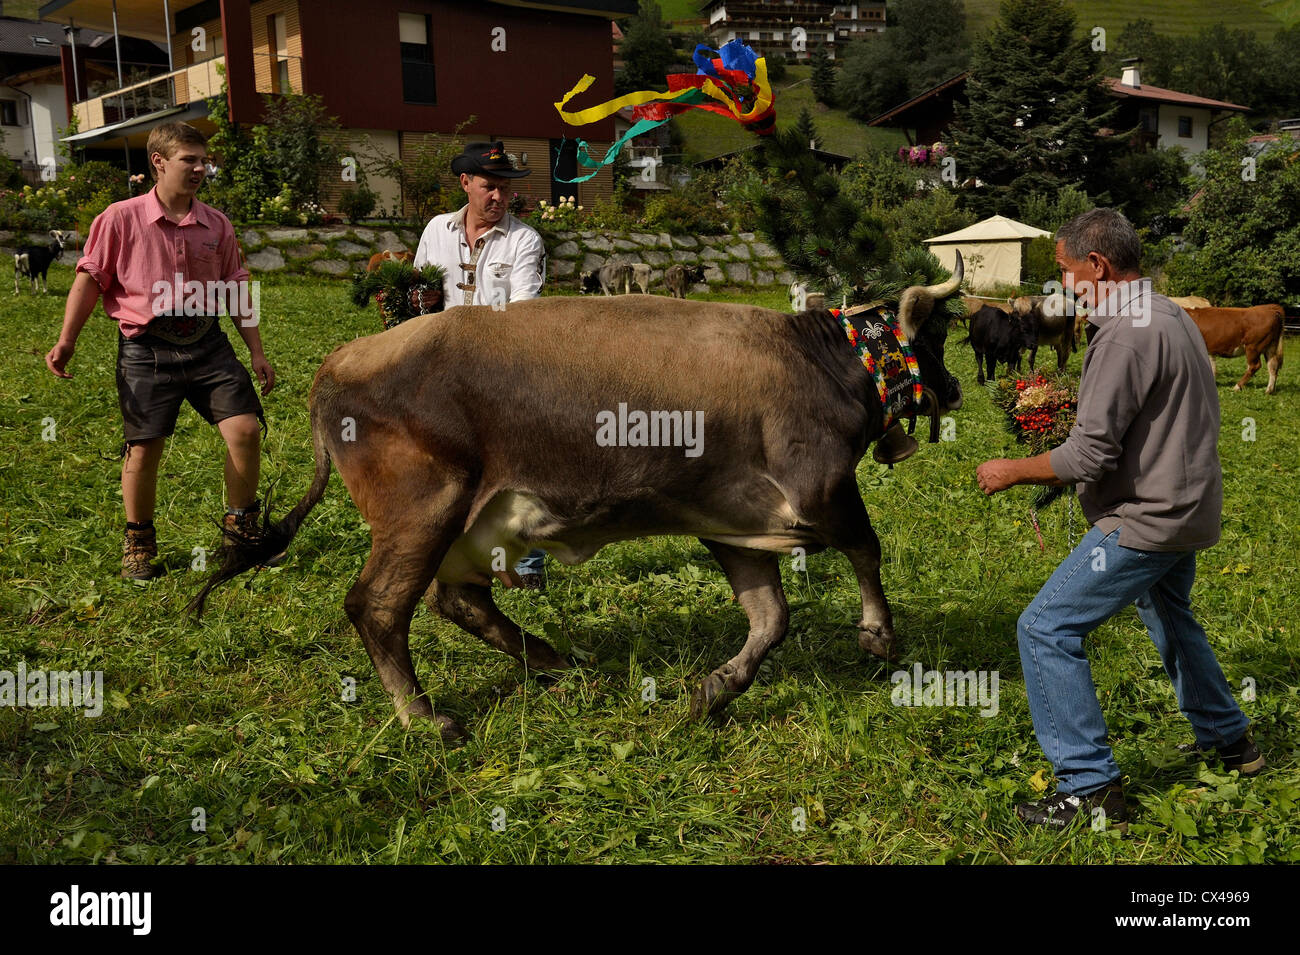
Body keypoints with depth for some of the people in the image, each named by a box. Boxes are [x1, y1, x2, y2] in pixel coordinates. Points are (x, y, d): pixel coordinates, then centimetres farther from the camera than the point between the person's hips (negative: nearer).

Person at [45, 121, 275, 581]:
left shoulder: (216, 225, 8)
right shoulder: (120, 219, -3)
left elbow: (236, 291, 14)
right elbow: (90, 280, 1)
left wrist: (257, 351, 12)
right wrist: (66, 341, -5)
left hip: (207, 343, 3)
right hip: (147, 348, -3)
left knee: (245, 429, -8)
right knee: (144, 447, 1)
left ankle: (240, 526, 14)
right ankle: (139, 542, 23)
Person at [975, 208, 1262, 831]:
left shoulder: (1126, 335, -22)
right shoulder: (1172, 317, 12)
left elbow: (1089, 456, -24)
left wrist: (1011, 472, -11)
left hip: (1146, 520, -11)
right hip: (1187, 510, 11)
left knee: (1047, 629, -8)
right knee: (1169, 618, 31)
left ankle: (1091, 788, -4)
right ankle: (1229, 741, 46)